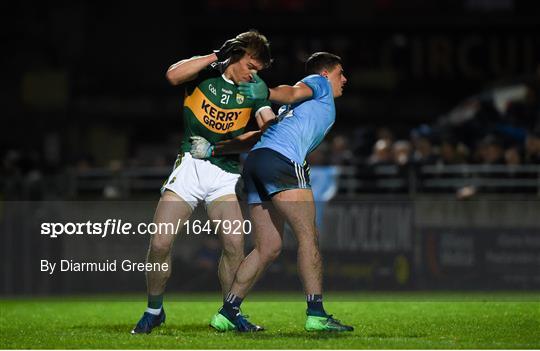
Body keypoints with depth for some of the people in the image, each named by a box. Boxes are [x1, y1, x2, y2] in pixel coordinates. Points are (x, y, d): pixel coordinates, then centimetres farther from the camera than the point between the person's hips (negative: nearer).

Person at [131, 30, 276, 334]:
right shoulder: (205, 74, -1)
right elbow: (174, 75, -21)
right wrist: (216, 57, -20)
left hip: (225, 171, 1)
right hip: (190, 167, -1)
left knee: (235, 244, -17)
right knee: (160, 243, -9)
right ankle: (154, 311, 13)